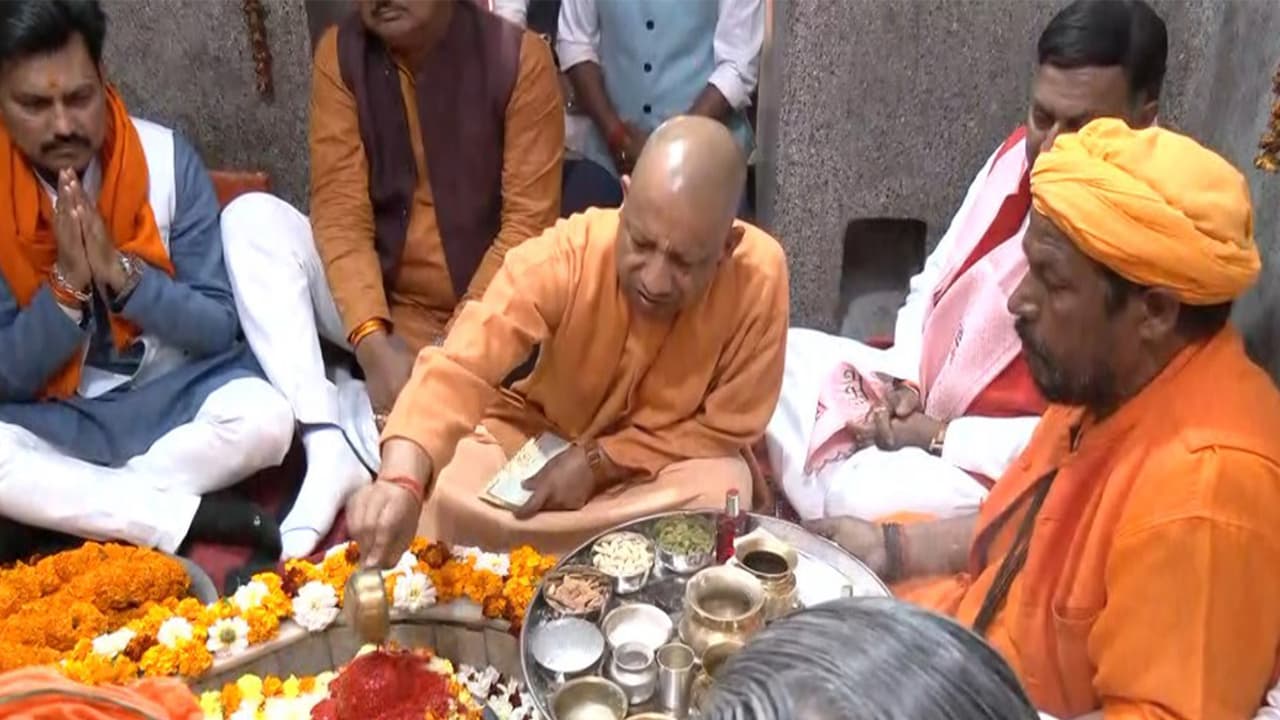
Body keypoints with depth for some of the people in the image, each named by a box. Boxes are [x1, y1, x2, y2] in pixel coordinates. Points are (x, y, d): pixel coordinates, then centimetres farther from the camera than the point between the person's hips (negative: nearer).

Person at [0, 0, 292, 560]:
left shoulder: (165, 158, -10)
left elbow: (218, 329, -9)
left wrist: (120, 272, -25)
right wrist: (67, 281, -23)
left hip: (171, 392, 0)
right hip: (53, 419, 0)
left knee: (264, 418, -30)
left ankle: (75, 501, -14)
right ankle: (183, 516, -21)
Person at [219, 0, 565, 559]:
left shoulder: (518, 58, -11)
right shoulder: (341, 55, -4)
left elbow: (527, 225, -14)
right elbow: (340, 213, -11)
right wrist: (372, 341, -25)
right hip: (374, 311, 3)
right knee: (251, 216, -21)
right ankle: (329, 449, -26)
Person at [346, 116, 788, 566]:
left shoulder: (758, 276, -29)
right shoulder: (562, 256, -31)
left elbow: (727, 427, -18)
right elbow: (459, 367, -42)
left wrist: (599, 461, -24)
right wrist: (400, 479, -61)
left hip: (674, 453, 1)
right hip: (542, 429, -1)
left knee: (721, 494, -31)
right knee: (442, 494, -25)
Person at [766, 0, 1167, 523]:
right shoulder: (1018, 155, -1)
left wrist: (939, 436, -21)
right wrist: (905, 378, -6)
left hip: (1007, 466, -7)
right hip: (924, 388, 8)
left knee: (863, 500, -31)